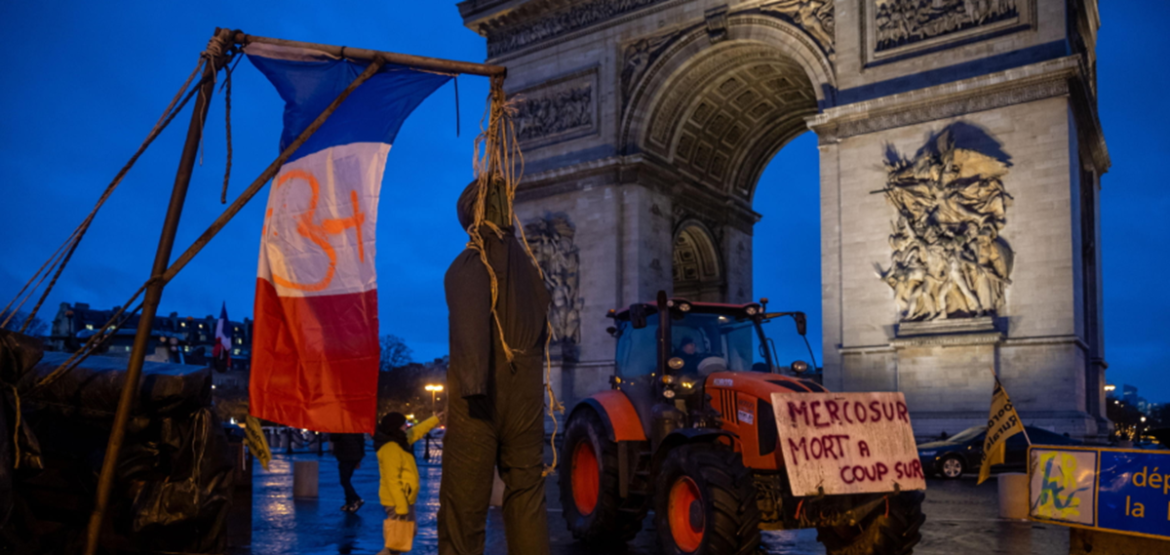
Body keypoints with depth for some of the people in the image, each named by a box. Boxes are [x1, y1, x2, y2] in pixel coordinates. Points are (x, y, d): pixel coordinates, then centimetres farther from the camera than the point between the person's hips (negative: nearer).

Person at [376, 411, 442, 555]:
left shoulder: (400, 442, 8)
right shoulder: (390, 448, -22)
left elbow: (417, 431, 27)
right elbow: (392, 480, -26)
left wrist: (436, 419, 34)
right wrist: (401, 507, -25)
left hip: (405, 500, 10)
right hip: (397, 502, -10)